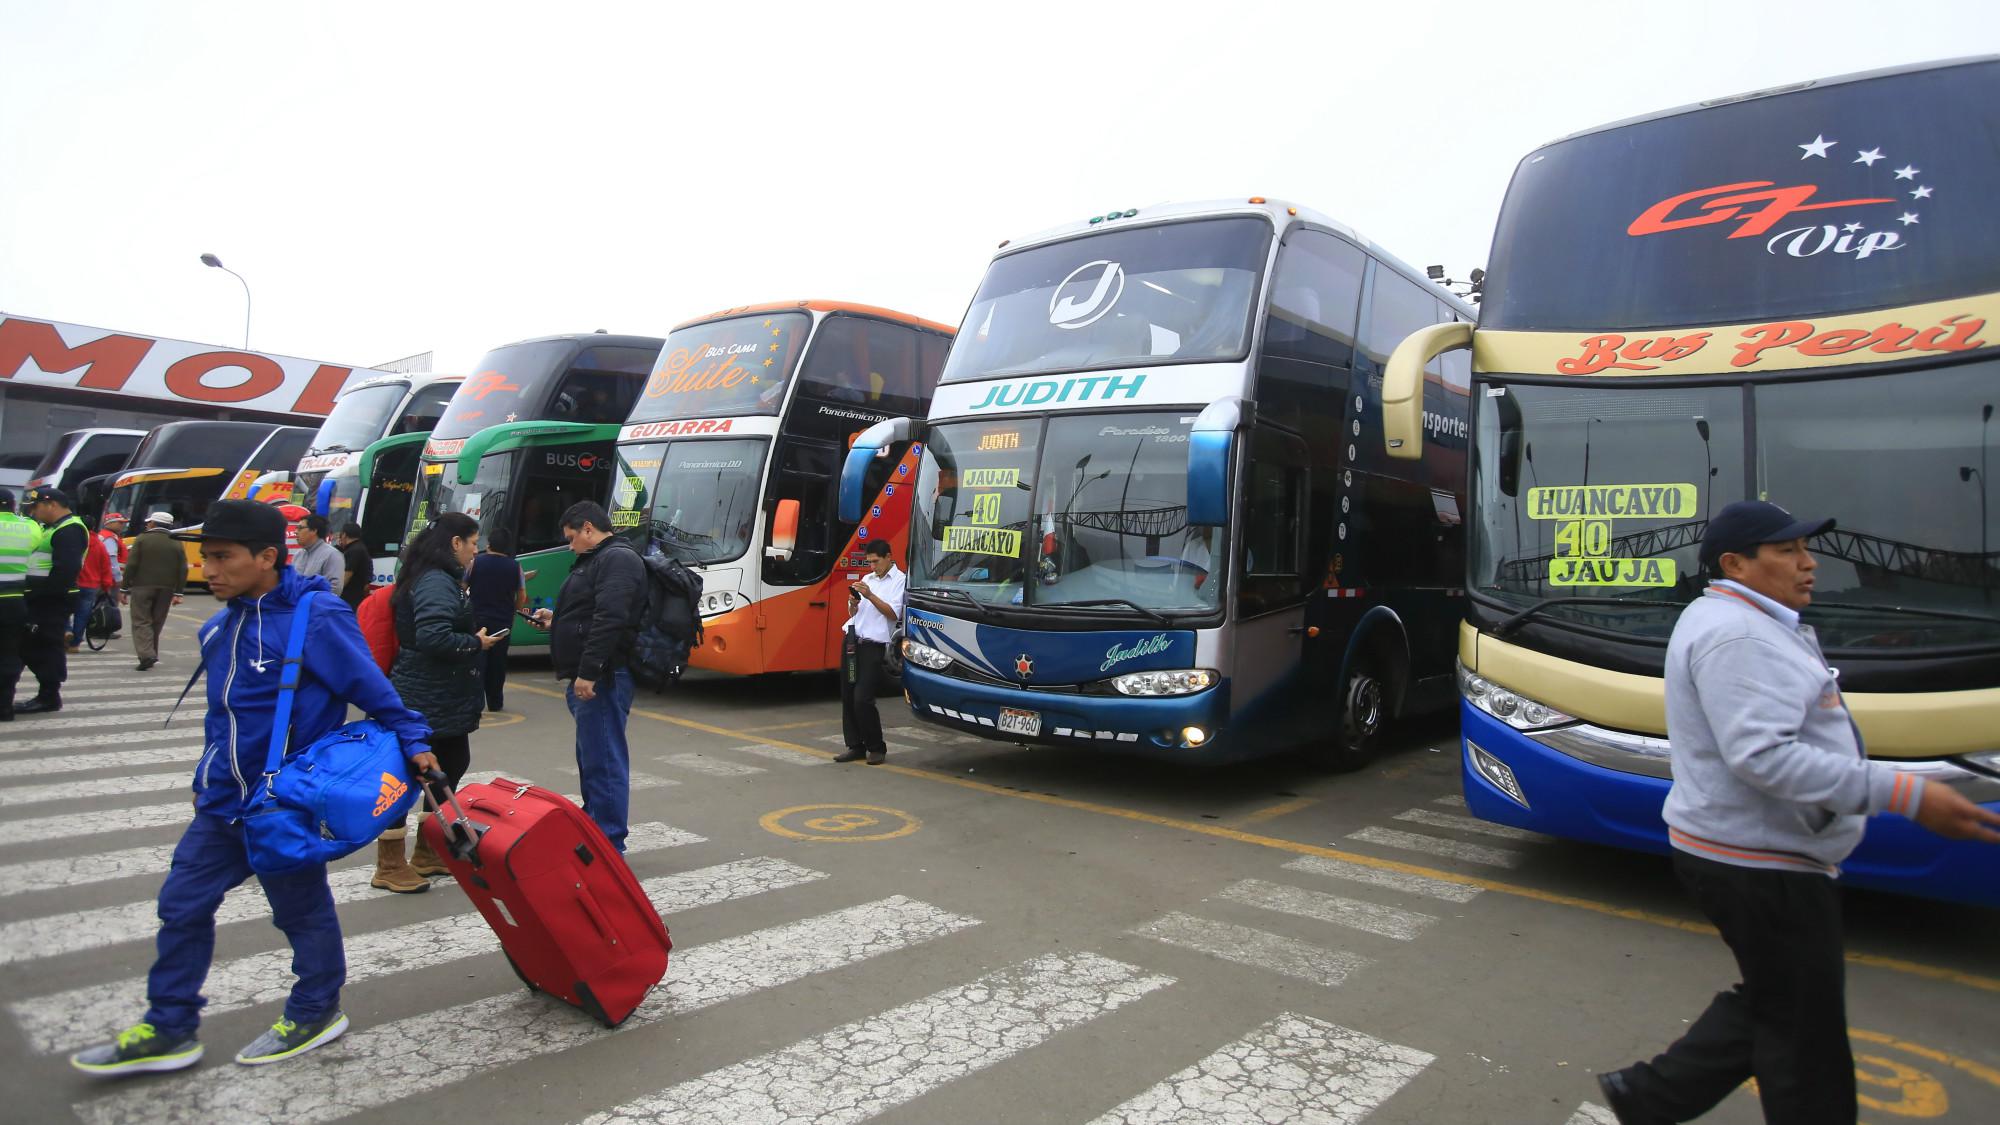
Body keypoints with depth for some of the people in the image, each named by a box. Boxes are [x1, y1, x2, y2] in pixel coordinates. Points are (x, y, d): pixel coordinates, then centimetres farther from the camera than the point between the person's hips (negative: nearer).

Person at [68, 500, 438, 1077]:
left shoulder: (317, 619, -21)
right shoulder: (221, 627, 4)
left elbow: (371, 688, -15)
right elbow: (225, 712, 17)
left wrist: (413, 742, -15)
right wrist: (207, 779, 22)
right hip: (223, 801, 8)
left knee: (302, 909, 10)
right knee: (183, 905, 14)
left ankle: (315, 1013, 30)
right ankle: (169, 1029, 30)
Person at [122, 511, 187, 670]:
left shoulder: (142, 539, -5)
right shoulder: (177, 544, 5)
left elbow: (131, 565, -8)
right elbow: (182, 570, 2)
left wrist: (125, 588, -2)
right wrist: (178, 593, 6)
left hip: (142, 587, -3)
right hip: (166, 590, 3)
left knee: (141, 621, -2)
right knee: (157, 622, 13)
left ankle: (146, 655, -17)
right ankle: (152, 654, 17)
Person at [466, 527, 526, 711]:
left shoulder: (475, 563, -5)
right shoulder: (515, 567, -2)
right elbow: (522, 596, 2)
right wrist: (513, 612, 20)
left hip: (477, 620, -2)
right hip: (503, 623, 2)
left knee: (477, 662, -1)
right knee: (498, 664, 12)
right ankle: (495, 702, 20)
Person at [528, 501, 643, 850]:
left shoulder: (616, 559, -13)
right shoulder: (598, 560, 22)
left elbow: (610, 620, -24)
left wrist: (588, 673, -27)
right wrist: (556, 620, 26)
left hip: (602, 679, -11)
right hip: (590, 678, 11)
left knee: (603, 760, -7)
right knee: (592, 757, 18)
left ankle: (609, 844, -2)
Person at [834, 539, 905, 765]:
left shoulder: (900, 580, 0)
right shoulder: (866, 579, 19)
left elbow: (893, 613, -10)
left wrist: (870, 596, -17)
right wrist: (853, 603, -2)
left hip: (873, 645, -6)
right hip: (851, 640, 7)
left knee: (862, 699, -11)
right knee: (848, 696, 5)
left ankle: (877, 748, 4)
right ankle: (856, 746, 13)